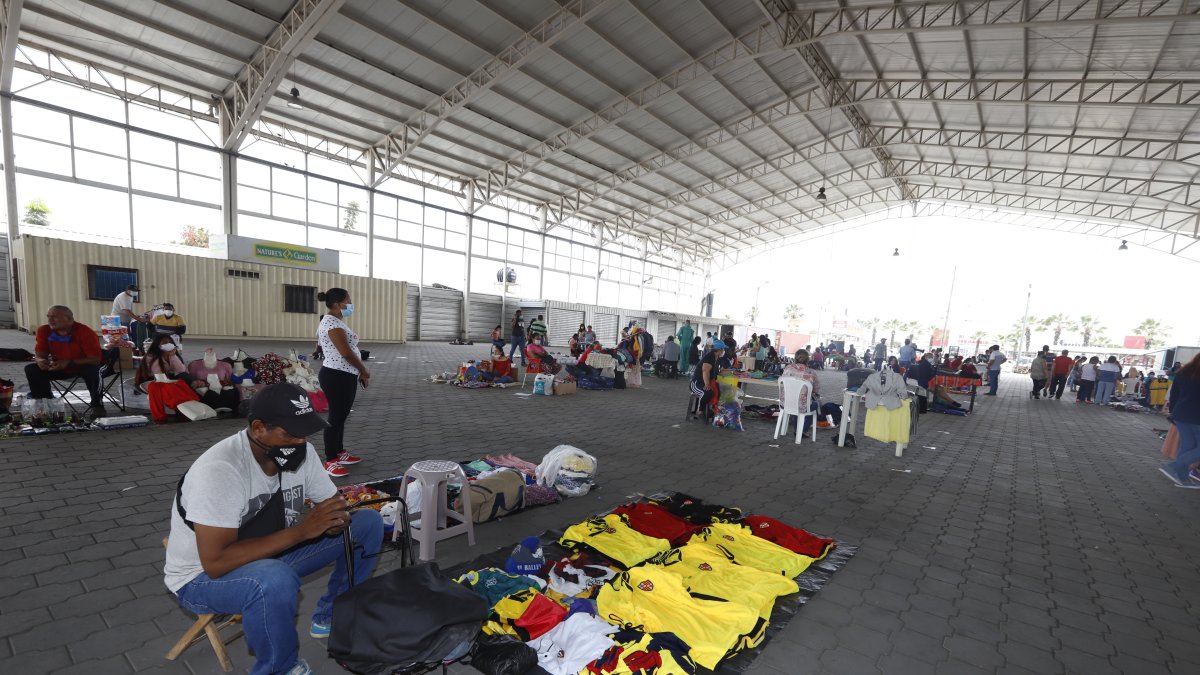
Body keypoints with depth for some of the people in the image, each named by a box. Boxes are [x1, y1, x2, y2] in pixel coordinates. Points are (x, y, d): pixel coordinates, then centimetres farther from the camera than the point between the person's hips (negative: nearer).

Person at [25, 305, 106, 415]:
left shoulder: (85, 332, -23)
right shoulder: (44, 331, -8)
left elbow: (95, 359, -22)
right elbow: (40, 354, 1)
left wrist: (69, 363, -32)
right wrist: (40, 360, -23)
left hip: (83, 367, -6)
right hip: (58, 368, 6)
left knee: (93, 370, -35)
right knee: (31, 369, -14)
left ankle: (97, 405, -20)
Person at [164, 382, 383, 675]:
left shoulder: (302, 451, -12)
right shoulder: (219, 470, -31)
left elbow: (333, 503, -2)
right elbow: (216, 563, -33)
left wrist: (336, 518, -26)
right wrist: (301, 530, -36)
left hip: (272, 556, 6)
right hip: (203, 577, -6)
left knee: (368, 522, -7)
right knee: (276, 580, -39)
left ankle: (331, 617, 10)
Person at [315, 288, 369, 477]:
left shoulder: (336, 322, 15)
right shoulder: (332, 323, -17)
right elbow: (346, 353, -22)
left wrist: (359, 374, 17)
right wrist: (365, 371, -10)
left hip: (344, 375, 10)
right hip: (337, 377, -10)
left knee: (341, 416, 17)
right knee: (336, 417, -3)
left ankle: (340, 453, 29)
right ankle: (330, 461, 6)